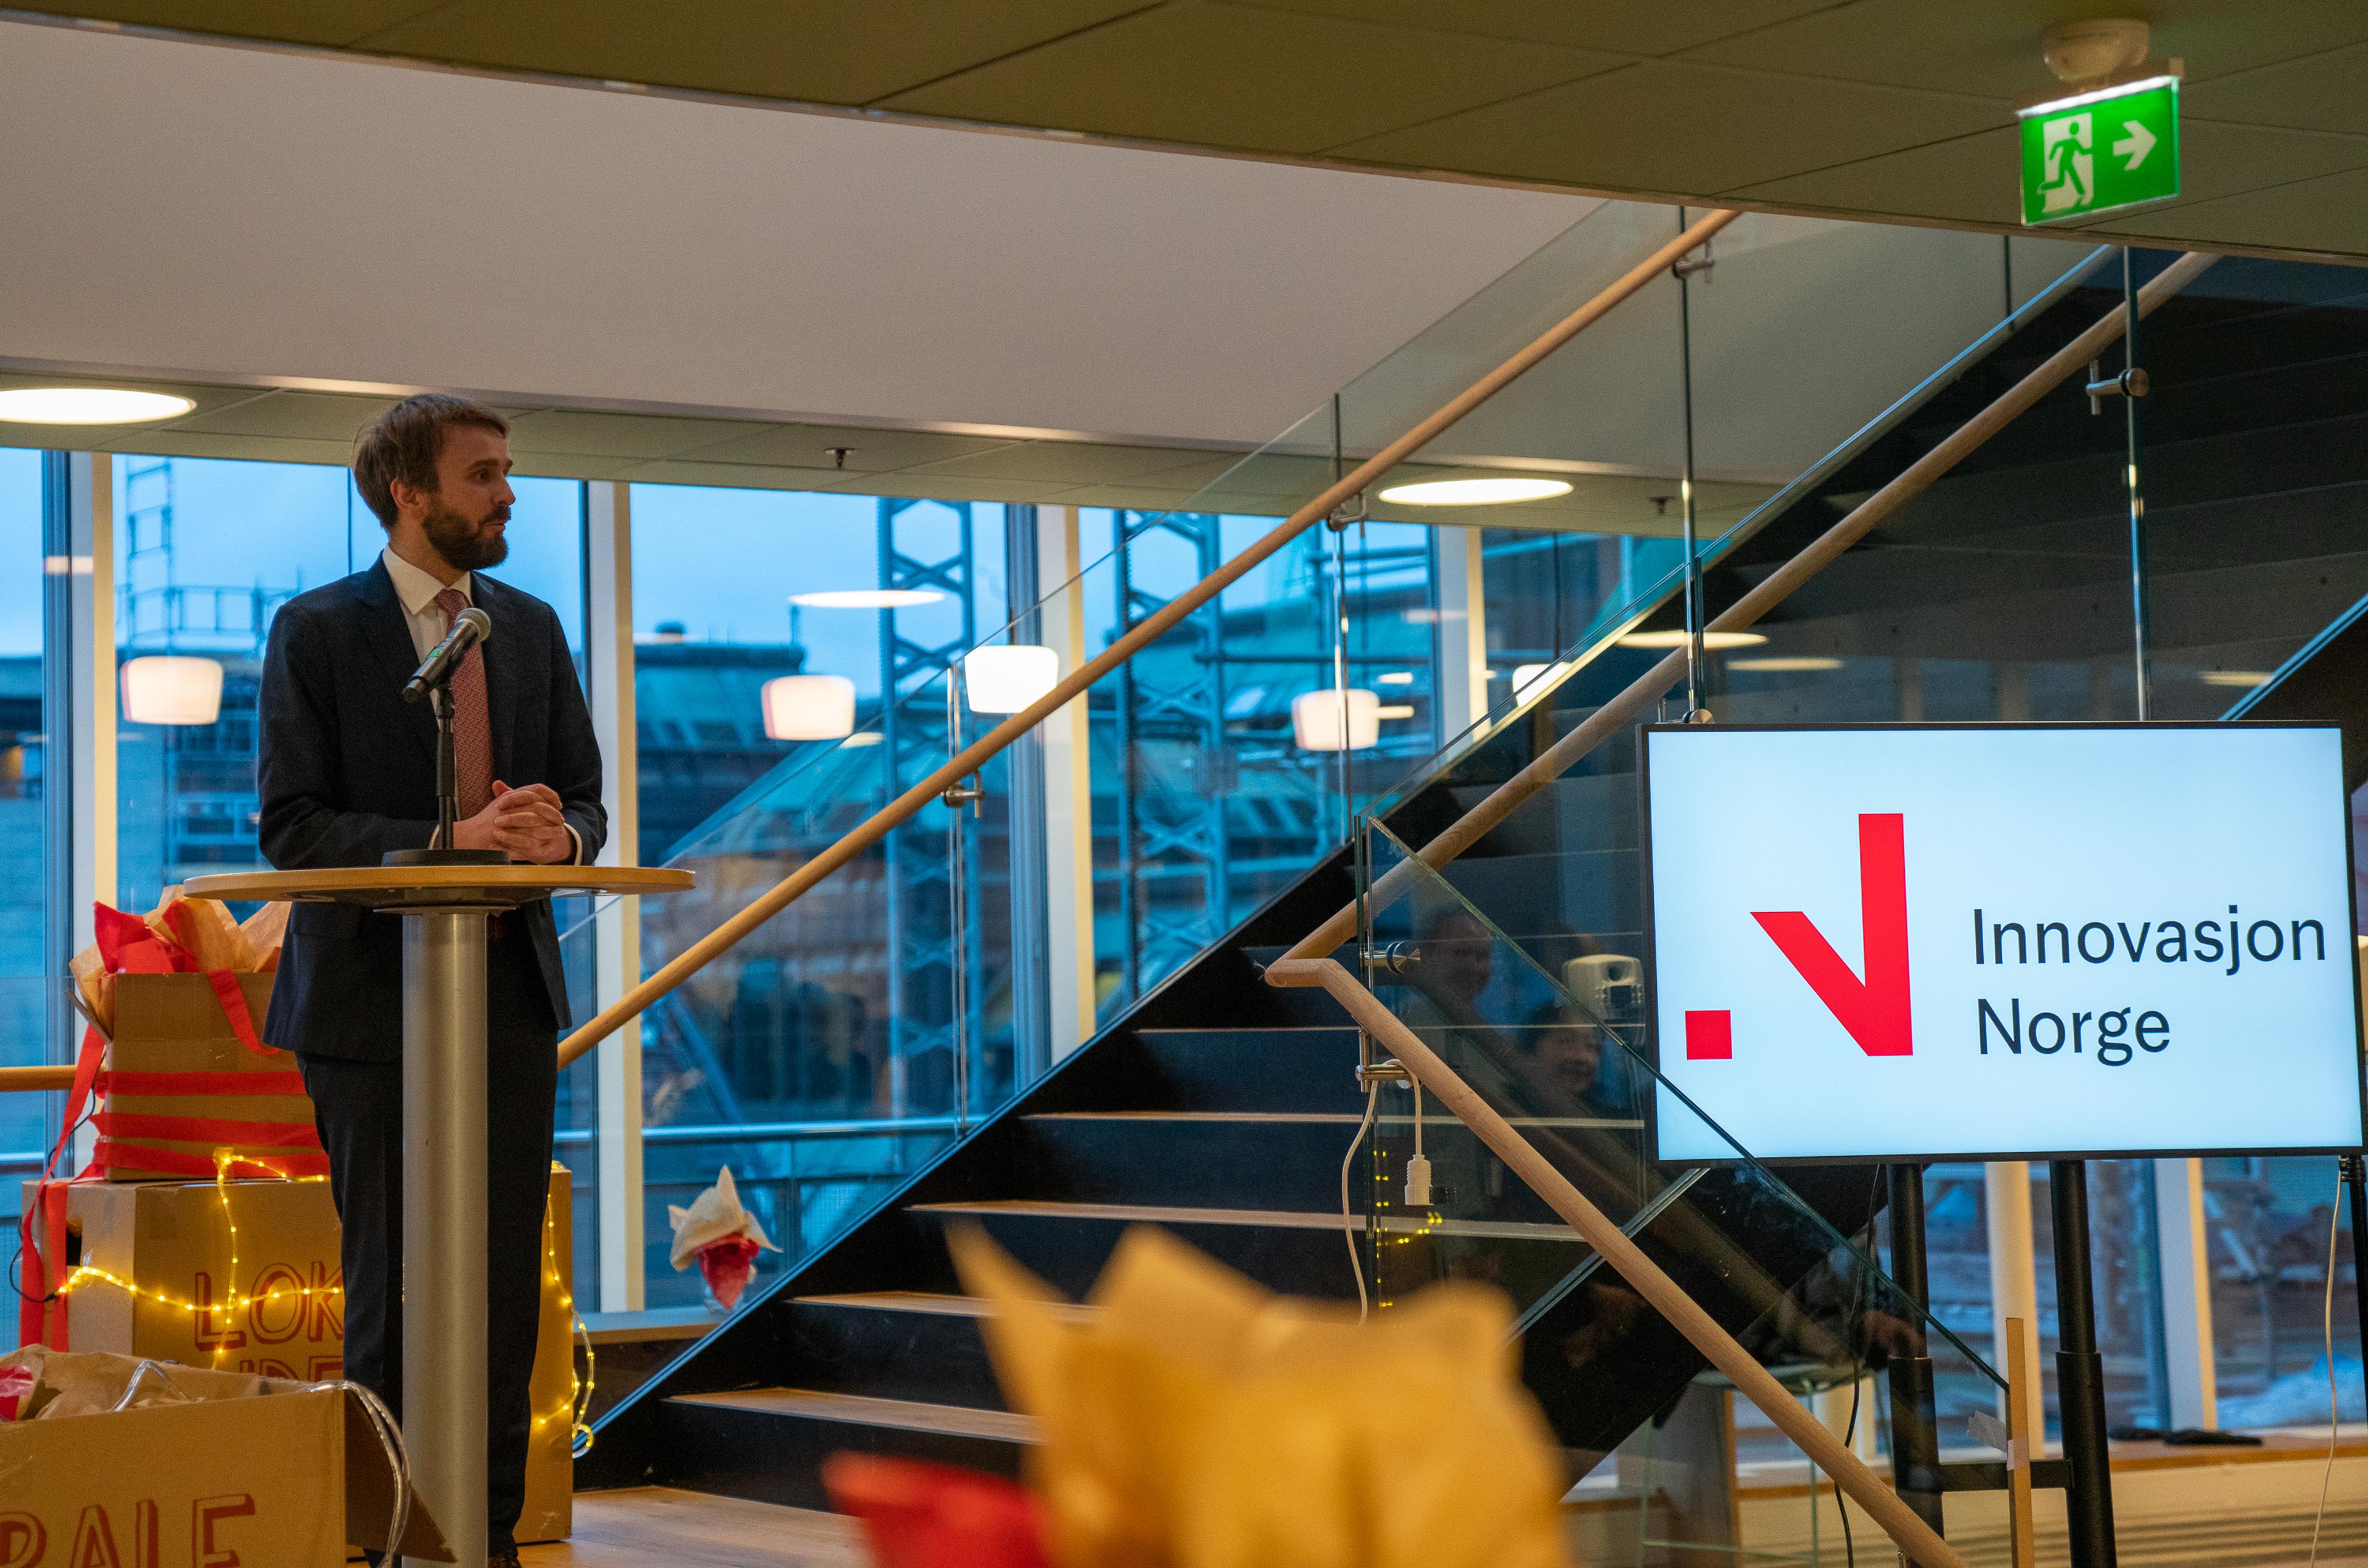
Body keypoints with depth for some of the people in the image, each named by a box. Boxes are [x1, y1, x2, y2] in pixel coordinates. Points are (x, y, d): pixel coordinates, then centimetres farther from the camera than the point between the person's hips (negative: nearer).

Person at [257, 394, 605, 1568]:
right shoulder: (315, 631, -3)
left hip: (511, 995, 5)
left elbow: (585, 802, 14)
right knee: (393, 1283, -1)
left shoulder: (532, 630, 13)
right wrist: (450, 839, -22)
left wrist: (558, 834, -11)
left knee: (504, 1286, 4)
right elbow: (291, 825, -10)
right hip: (373, 997, -4)